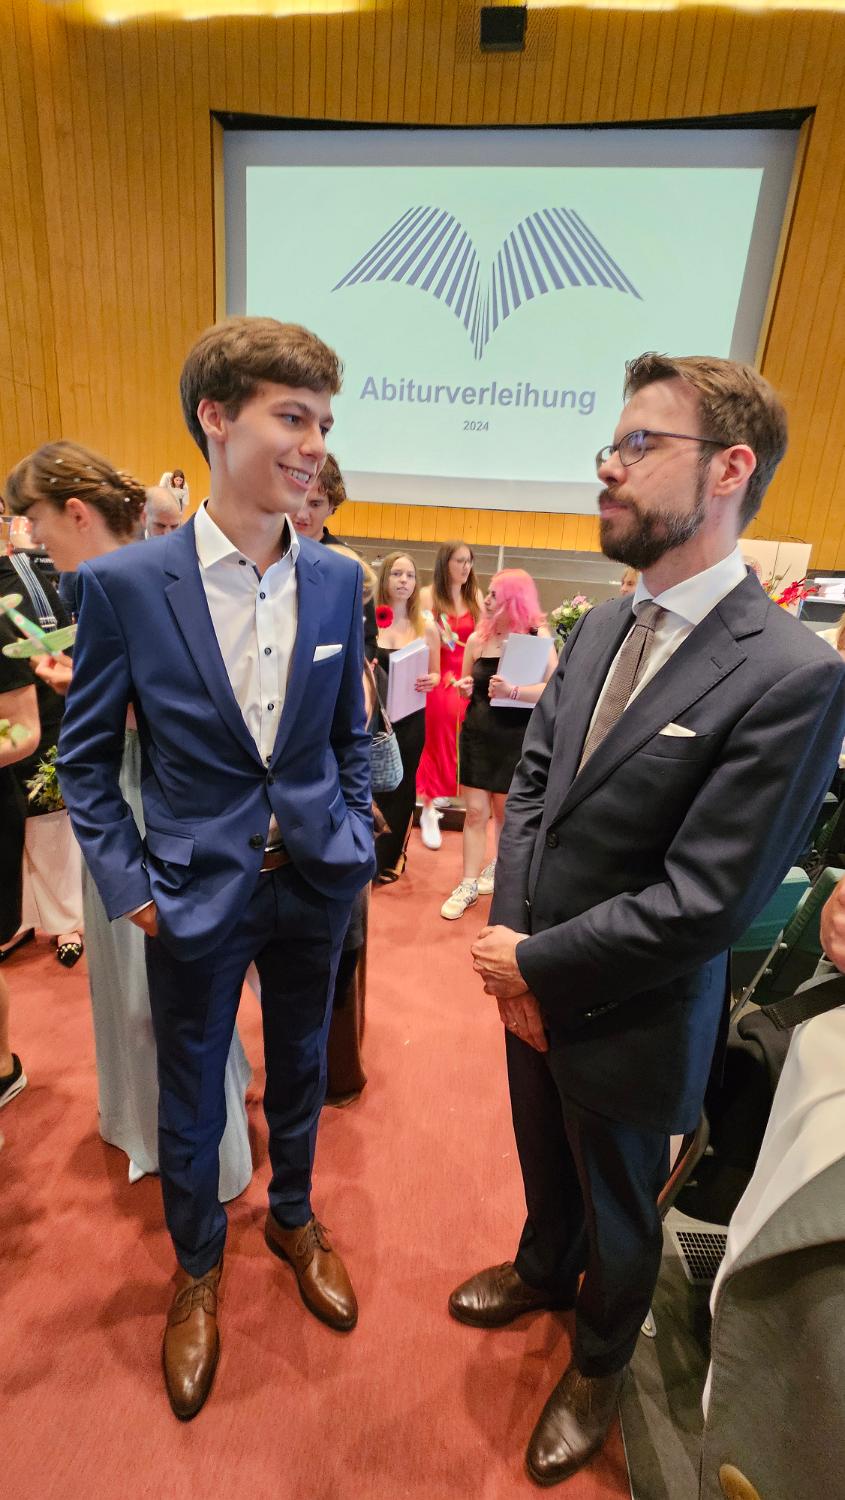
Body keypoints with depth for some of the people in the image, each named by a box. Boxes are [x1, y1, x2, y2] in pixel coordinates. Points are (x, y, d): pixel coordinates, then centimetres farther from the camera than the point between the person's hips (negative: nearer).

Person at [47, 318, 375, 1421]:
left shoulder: (338, 580, -4)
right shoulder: (124, 583, -12)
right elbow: (86, 756, -3)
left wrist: (355, 842, 2)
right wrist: (125, 884, -7)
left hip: (316, 882, 3)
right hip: (197, 892, -2)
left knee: (301, 1063, 24)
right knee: (191, 1092, 20)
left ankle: (294, 1217, 55)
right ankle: (197, 1266, 51)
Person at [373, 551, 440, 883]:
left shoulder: (426, 628, 1)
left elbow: (435, 674, 9)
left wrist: (430, 681, -12)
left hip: (410, 720, 2)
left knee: (400, 790, 12)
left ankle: (387, 859, 30)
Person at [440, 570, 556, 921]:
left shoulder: (537, 636, -10)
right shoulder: (477, 638, 3)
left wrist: (513, 692, -31)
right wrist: (464, 688, -6)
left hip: (517, 738, -3)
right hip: (477, 733, 3)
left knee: (507, 812, 14)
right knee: (475, 812, 4)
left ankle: (497, 869, 38)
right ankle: (469, 884, 14)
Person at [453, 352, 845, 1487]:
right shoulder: (599, 630, -2)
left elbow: (704, 902, -25)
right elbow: (531, 784, 0)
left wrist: (541, 968, -16)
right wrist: (510, 935, -11)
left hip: (629, 1018, -5)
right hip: (533, 983, 6)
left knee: (620, 1207, 26)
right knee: (544, 1159, 33)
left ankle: (599, 1362, 58)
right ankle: (544, 1270, 65)